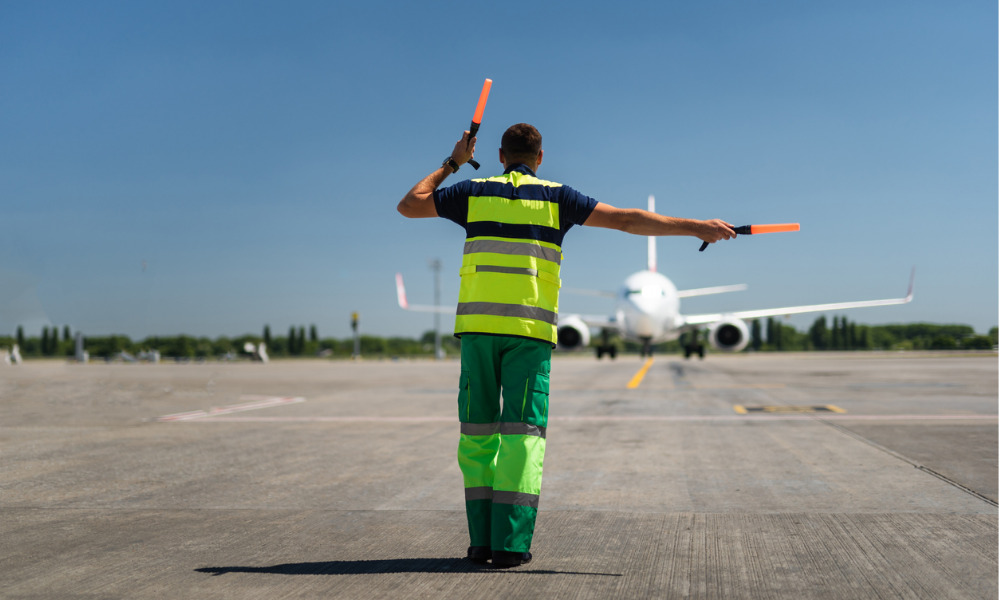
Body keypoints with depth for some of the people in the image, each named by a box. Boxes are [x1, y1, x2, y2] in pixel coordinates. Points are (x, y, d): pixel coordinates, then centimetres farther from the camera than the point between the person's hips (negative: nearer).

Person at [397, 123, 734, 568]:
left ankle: (482, 541, 6)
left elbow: (408, 205, 22)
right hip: (530, 330, -2)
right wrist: (696, 227, 5)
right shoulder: (555, 197, 8)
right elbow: (628, 220, 2)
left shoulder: (475, 192, 11)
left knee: (478, 432, 9)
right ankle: (511, 544, -8)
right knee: (523, 434, -1)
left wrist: (452, 163, 31)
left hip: (477, 324, 2)